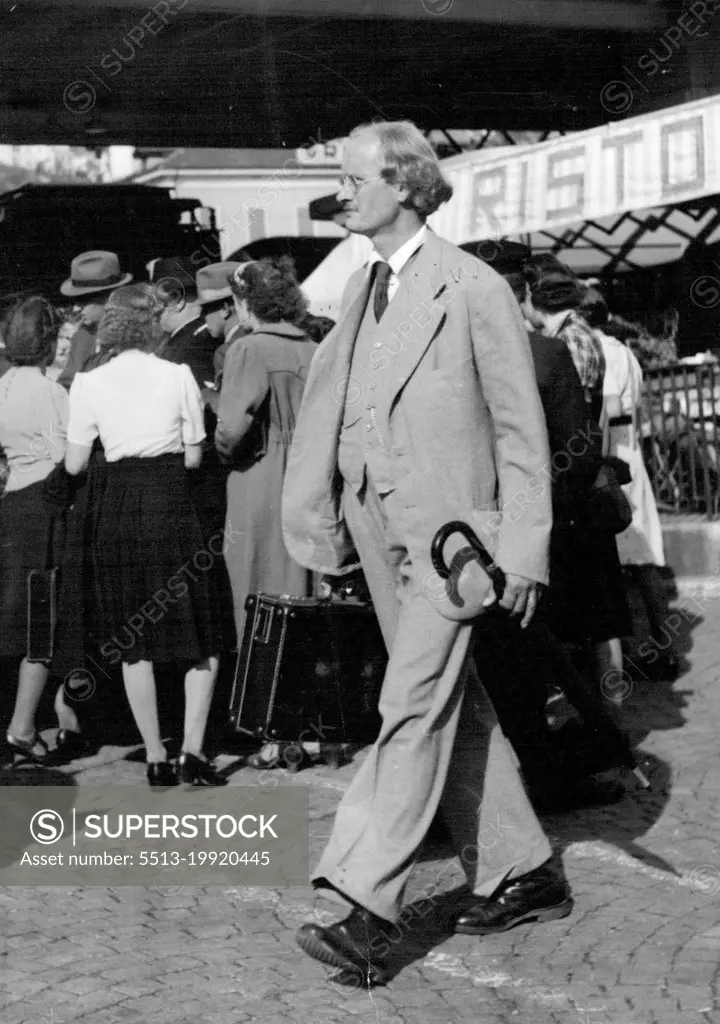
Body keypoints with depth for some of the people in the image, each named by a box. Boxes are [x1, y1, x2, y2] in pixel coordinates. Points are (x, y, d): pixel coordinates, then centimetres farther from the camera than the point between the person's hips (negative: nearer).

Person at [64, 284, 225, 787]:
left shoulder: (89, 383, 0)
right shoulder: (178, 375, -3)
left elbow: (75, 464, 3)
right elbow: (193, 458, 1)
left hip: (119, 509, 2)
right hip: (171, 504, -2)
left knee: (135, 645, 9)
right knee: (201, 639, 9)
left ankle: (156, 759, 9)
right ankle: (192, 750, -1)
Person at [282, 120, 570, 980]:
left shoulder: (474, 289, -8)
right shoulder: (359, 289, 12)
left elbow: (520, 429, -7)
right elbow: (330, 407, 13)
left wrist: (523, 552, -10)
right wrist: (320, 519, 6)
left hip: (448, 528, -7)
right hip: (377, 523, 7)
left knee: (413, 710, -12)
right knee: (454, 713, 13)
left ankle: (365, 909, -14)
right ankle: (521, 874, 24)